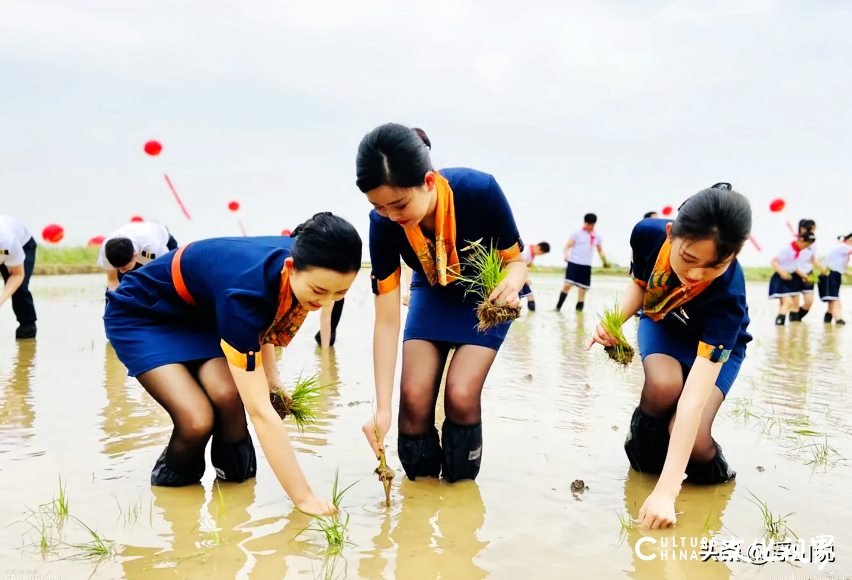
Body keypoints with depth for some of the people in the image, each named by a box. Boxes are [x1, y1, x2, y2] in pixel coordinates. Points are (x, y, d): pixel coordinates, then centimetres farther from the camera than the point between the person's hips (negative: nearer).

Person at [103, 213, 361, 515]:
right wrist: (303, 497, -40)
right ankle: (170, 485, 8)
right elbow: (260, 411, -42)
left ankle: (238, 480, 1)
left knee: (227, 394, -24)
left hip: (201, 312, 5)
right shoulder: (245, 290, -42)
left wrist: (271, 374, -7)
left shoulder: (302, 263, -21)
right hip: (140, 316, -5)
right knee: (198, 419, -24)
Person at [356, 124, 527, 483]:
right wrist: (383, 408, -25)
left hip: (484, 298, -2)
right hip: (432, 294, 2)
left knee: (461, 394, -18)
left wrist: (511, 285, -43)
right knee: (414, 395, -13)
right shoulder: (383, 223, -28)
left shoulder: (479, 191, -35)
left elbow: (516, 259, -17)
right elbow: (386, 320, -23)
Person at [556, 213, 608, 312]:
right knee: (568, 285, -17)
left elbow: (600, 249, 23)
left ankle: (579, 310, 11)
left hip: (586, 266, 4)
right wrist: (566, 255, -27)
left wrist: (604, 261, 8)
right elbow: (568, 245, -8)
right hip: (574, 263, -4)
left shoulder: (597, 236, 12)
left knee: (582, 290, 4)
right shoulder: (577, 233, -1)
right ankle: (558, 307, -8)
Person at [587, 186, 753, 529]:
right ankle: (642, 451, -2)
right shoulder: (648, 234, -31)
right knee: (664, 385, -34)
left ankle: (710, 467, 10)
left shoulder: (727, 295, -41)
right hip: (662, 325, 2)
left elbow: (694, 398, -47)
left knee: (690, 439, -26)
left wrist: (665, 491, -51)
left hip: (716, 345, -2)